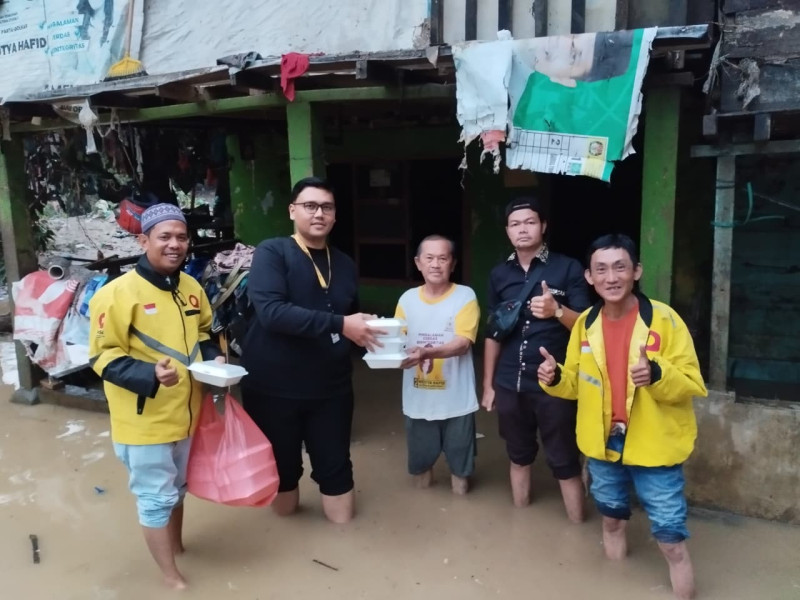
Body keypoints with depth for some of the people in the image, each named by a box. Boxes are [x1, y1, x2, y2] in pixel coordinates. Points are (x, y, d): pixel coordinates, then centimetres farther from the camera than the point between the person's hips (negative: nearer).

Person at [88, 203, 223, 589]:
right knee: (156, 497, 7)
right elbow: (103, 356, -17)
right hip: (145, 420, -6)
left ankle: (176, 545, 48)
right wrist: (150, 375, -32)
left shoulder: (191, 288, 2)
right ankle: (171, 576, 25)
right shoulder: (118, 293, -19)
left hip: (186, 412, 6)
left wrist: (214, 357, -3)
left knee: (178, 486, 25)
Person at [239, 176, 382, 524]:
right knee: (281, 463, 16)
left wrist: (367, 334, -2)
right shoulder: (272, 253, -10)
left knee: (335, 463, 12)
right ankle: (285, 516, 45)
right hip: (273, 387, -3)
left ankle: (342, 521, 35)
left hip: (330, 387, 3)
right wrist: (338, 324, -30)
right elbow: (271, 311, -26)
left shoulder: (344, 264, 7)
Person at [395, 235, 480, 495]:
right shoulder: (407, 299, 3)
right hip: (418, 399, 3)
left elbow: (463, 343, -16)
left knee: (459, 460, 12)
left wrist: (427, 352, -33)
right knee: (420, 460, 19)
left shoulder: (465, 296, -7)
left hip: (456, 399, -3)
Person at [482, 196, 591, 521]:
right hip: (509, 384, 4)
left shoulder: (568, 268, -5)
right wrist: (488, 384, 11)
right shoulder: (499, 274, 6)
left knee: (564, 460, 4)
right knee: (519, 455, 18)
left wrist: (557, 310, -27)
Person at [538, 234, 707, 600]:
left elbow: (693, 386, -15)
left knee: (671, 543, 3)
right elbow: (576, 384, 7)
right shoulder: (585, 324, -1)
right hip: (604, 444, 5)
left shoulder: (664, 320, -14)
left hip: (654, 447, -4)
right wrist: (555, 378, -14)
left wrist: (658, 375, -34)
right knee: (611, 522, 23)